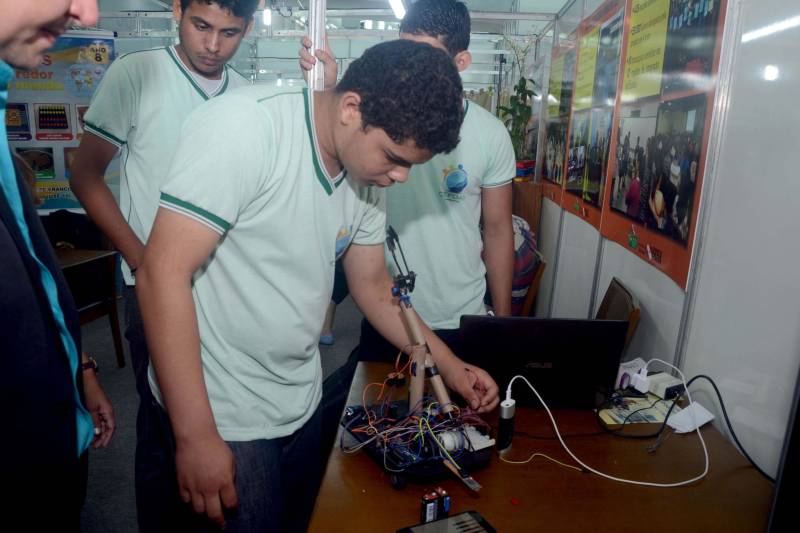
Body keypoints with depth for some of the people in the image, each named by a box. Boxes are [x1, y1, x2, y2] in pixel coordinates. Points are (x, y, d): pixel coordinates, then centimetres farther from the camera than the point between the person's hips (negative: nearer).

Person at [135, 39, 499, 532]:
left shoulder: (368, 175, -1)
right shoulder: (245, 126, -22)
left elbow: (374, 288, 10)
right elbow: (163, 275, -22)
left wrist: (450, 367, 7)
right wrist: (197, 438, -21)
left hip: (302, 404, 7)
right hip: (223, 417, -6)